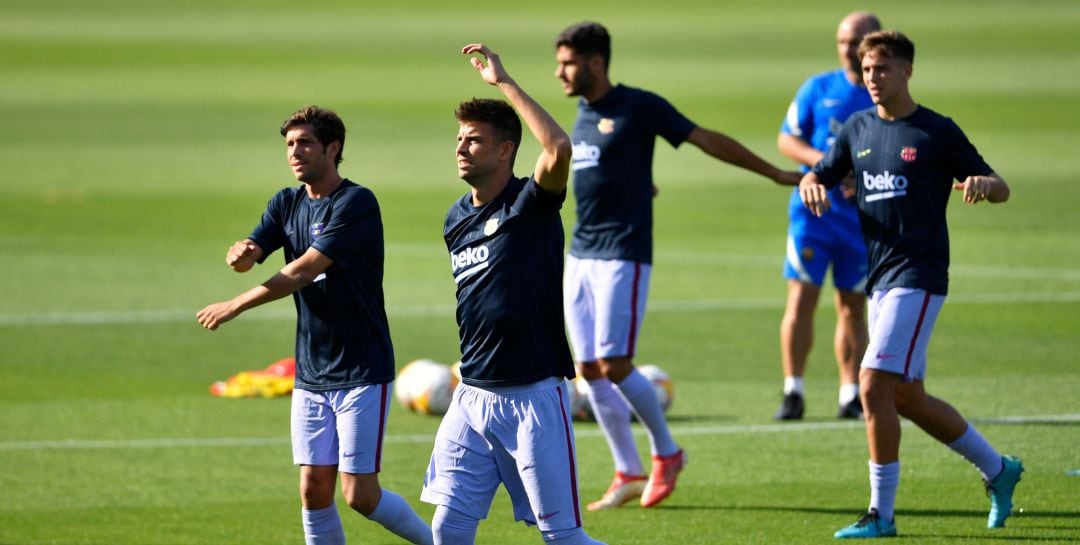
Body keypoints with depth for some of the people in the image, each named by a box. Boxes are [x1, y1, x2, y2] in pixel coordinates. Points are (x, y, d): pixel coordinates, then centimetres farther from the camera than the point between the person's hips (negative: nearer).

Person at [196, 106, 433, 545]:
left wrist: (235, 306, -15)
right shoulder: (287, 204, 10)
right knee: (314, 490, 1)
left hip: (362, 373, -6)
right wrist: (240, 253, -27)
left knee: (360, 495, -7)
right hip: (311, 377, 6)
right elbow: (248, 256, -2)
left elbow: (303, 271, -19)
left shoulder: (357, 203, -13)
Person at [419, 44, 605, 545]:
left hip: (533, 394, -6)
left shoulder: (532, 204, -8)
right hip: (473, 396, 6)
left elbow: (559, 148, -30)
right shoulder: (456, 220, 12)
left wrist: (503, 82, -24)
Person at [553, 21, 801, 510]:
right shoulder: (582, 112, 12)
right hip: (581, 255, 8)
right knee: (590, 370, 4)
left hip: (623, 254, -8)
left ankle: (666, 453, 8)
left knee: (615, 365, -12)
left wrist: (776, 174, -2)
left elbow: (708, 140, -4)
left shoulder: (639, 107, -9)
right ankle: (628, 474, 13)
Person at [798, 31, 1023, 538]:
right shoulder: (857, 130, 12)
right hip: (880, 280, 8)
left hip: (918, 277, -8)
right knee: (908, 399, 13)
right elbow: (818, 176, 18)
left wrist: (982, 183, -24)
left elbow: (1000, 188, 0)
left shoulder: (937, 132, -5)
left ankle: (881, 513, -11)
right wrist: (811, 185, -7)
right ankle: (998, 469, 30)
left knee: (874, 385, -16)